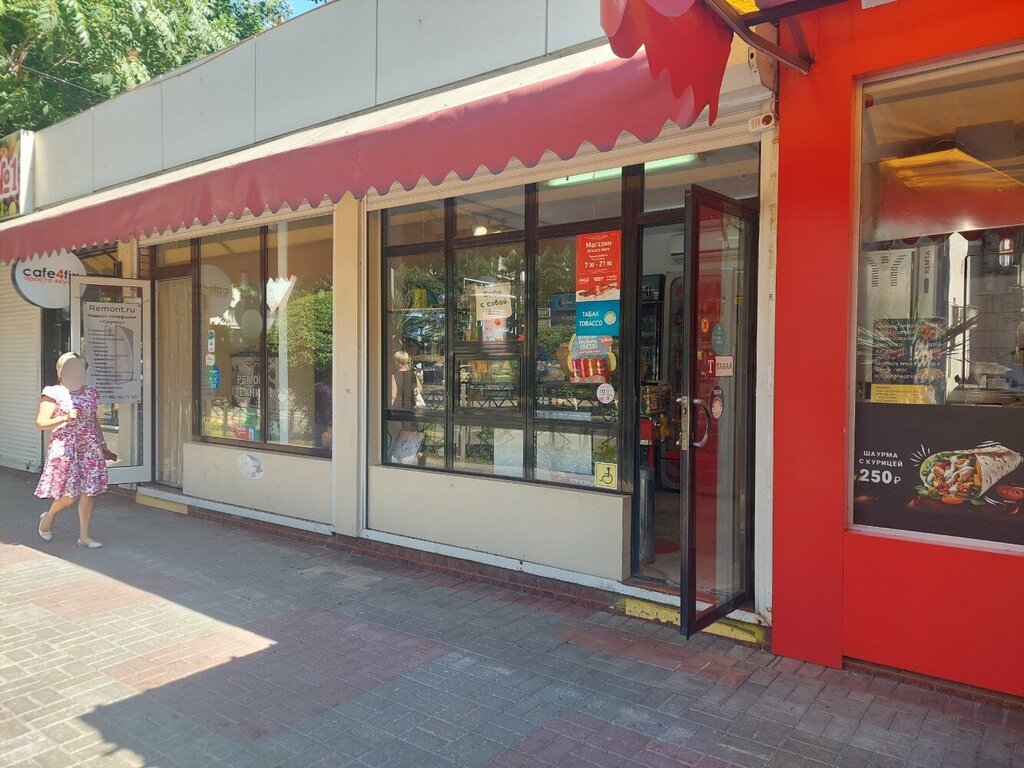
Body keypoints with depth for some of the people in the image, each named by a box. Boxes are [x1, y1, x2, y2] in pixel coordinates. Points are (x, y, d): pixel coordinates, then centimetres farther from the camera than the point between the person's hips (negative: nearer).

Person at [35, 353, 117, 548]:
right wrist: (66, 418, -22)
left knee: (89, 492, 2)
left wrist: (103, 445, 19)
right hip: (64, 448, -5)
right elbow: (40, 422, -8)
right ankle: (47, 518, 30)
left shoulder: (91, 393, 10)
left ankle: (84, 536, 12)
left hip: (90, 448, 5)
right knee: (69, 496, -3)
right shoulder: (54, 393, -5)